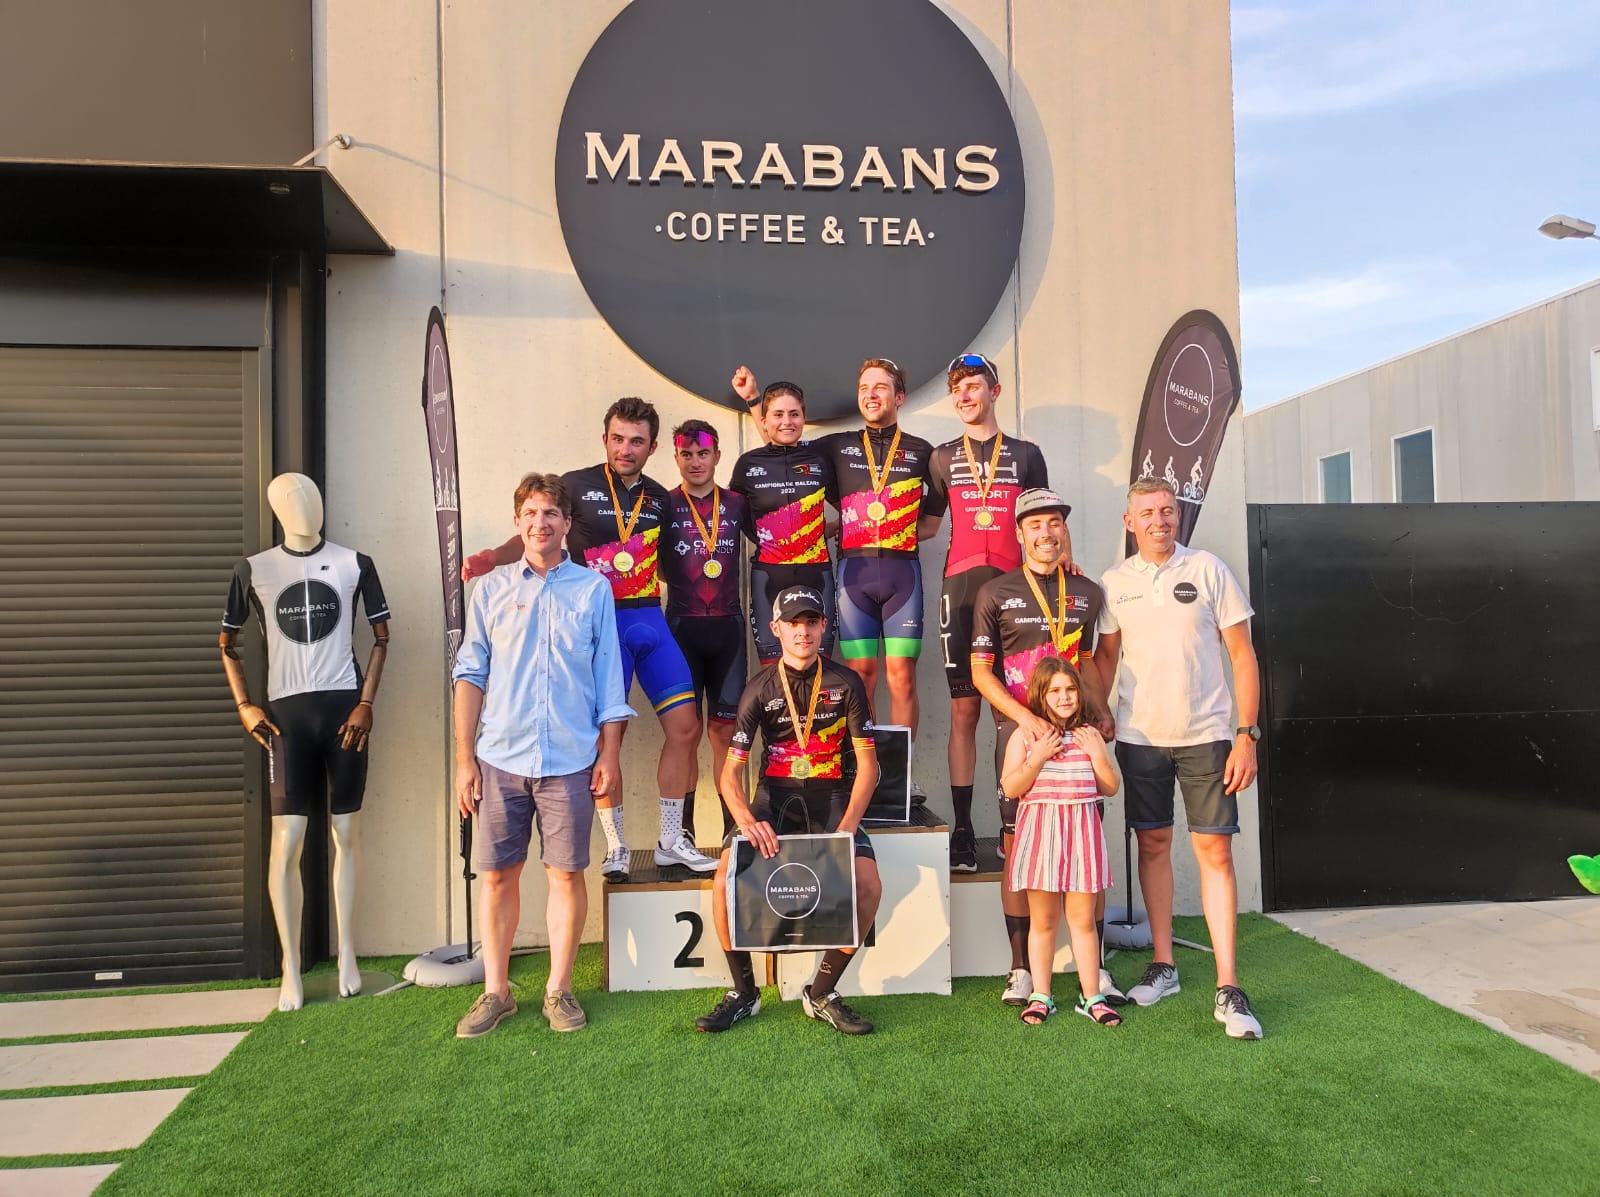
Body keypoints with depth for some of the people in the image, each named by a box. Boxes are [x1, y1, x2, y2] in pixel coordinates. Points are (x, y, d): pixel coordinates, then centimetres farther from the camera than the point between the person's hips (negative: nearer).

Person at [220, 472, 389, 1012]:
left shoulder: (354, 563, 4)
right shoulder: (254, 570, 5)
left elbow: (381, 637, 8)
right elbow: (227, 644, 13)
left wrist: (366, 704, -1)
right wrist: (245, 707, 2)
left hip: (344, 707, 1)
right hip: (286, 713, 0)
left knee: (346, 837, 5)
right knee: (286, 840, -6)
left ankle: (347, 957, 17)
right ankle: (291, 971, 7)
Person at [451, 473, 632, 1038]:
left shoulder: (593, 589, 7)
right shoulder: (491, 589, 9)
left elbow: (609, 678, 6)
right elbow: (470, 674, 7)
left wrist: (610, 754, 1)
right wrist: (464, 758, 1)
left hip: (571, 759, -1)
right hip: (501, 757, 1)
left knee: (567, 873, 3)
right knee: (498, 873, 5)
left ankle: (559, 989, 17)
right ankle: (495, 991, 18)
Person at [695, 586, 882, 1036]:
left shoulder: (845, 683, 1)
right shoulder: (761, 688, 1)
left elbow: (866, 763, -2)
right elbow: (731, 771, -3)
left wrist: (847, 827, -17)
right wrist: (747, 821, -24)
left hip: (831, 797, 0)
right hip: (774, 797, 0)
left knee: (868, 887, -24)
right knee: (726, 879, -25)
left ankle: (821, 994, -1)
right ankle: (744, 993, -1)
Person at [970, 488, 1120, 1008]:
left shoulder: (1087, 593, 13)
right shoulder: (996, 593, 3)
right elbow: (980, 672, -1)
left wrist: (1101, 713, 5)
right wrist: (1025, 717, -13)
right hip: (1018, 730, -2)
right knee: (1017, 847, 1)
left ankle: (1096, 966, 12)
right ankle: (1021, 968, 11)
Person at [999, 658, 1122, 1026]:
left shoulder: (1089, 735, 7)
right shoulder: (1025, 736, -1)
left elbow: (1111, 788, 8)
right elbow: (1011, 787, -8)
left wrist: (1097, 754, -6)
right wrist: (1037, 757, -17)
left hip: (1081, 830, 2)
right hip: (1039, 831, -1)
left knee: (1083, 918, 7)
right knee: (1043, 920, 8)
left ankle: (1091, 995, 17)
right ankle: (1040, 996, 18)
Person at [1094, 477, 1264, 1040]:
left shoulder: (1208, 570, -2)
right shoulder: (1114, 582, 5)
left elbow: (1242, 655, -2)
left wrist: (1246, 734, -8)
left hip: (1206, 735, -2)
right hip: (1139, 735, 3)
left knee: (1215, 851, -4)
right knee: (1153, 844, 10)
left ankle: (1228, 988, 0)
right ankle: (1163, 965, 22)